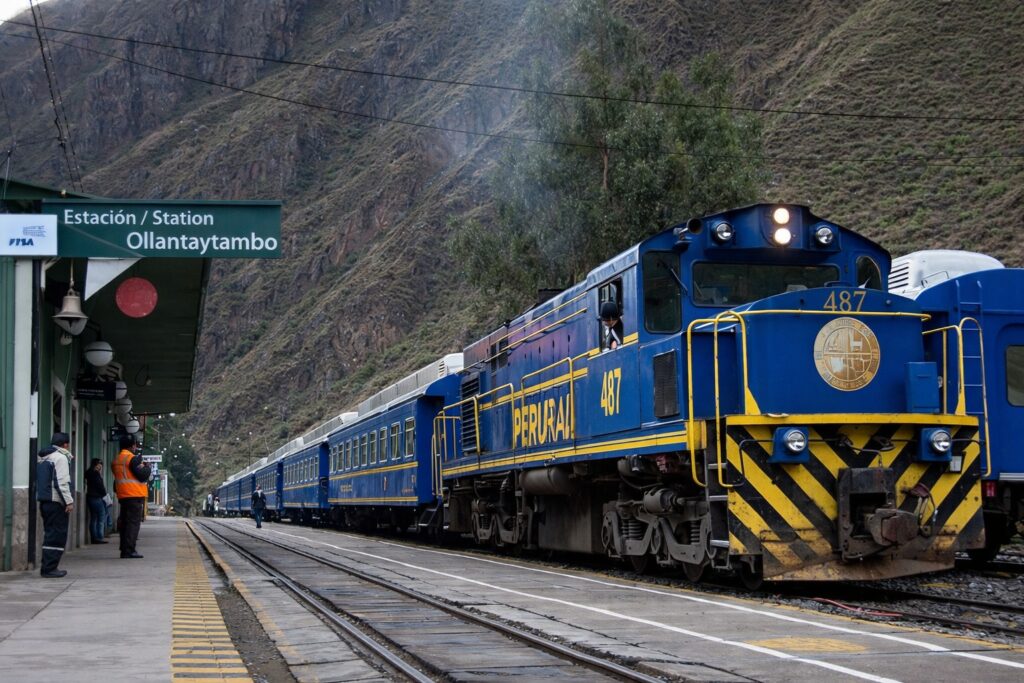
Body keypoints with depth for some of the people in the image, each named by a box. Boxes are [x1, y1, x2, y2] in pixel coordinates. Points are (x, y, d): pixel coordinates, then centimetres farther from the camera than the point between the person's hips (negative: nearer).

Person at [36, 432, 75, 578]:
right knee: (57, 536, -6)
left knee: (49, 535, 14)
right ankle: (49, 568, -9)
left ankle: (47, 567, 15)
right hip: (56, 502, -9)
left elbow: (38, 480, 21)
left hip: (44, 500, 9)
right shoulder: (60, 457, -11)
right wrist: (69, 501, -17)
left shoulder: (41, 458, 17)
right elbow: (62, 482, -18)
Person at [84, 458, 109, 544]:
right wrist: (104, 494, -1)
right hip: (97, 498, -9)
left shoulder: (88, 473, 13)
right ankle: (99, 537, -11)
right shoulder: (95, 474, -14)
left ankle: (94, 537, 12)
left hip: (90, 497, 9)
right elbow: (100, 486, -15)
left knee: (93, 519, 11)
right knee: (101, 518, -6)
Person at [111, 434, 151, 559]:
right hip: (135, 495, -9)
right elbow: (143, 475, -15)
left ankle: (124, 550, 15)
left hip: (122, 495, 9)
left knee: (125, 522, 13)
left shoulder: (116, 460, 17)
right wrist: (147, 468, 2)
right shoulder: (133, 458, -11)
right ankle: (129, 550, -13)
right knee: (134, 522, -8)